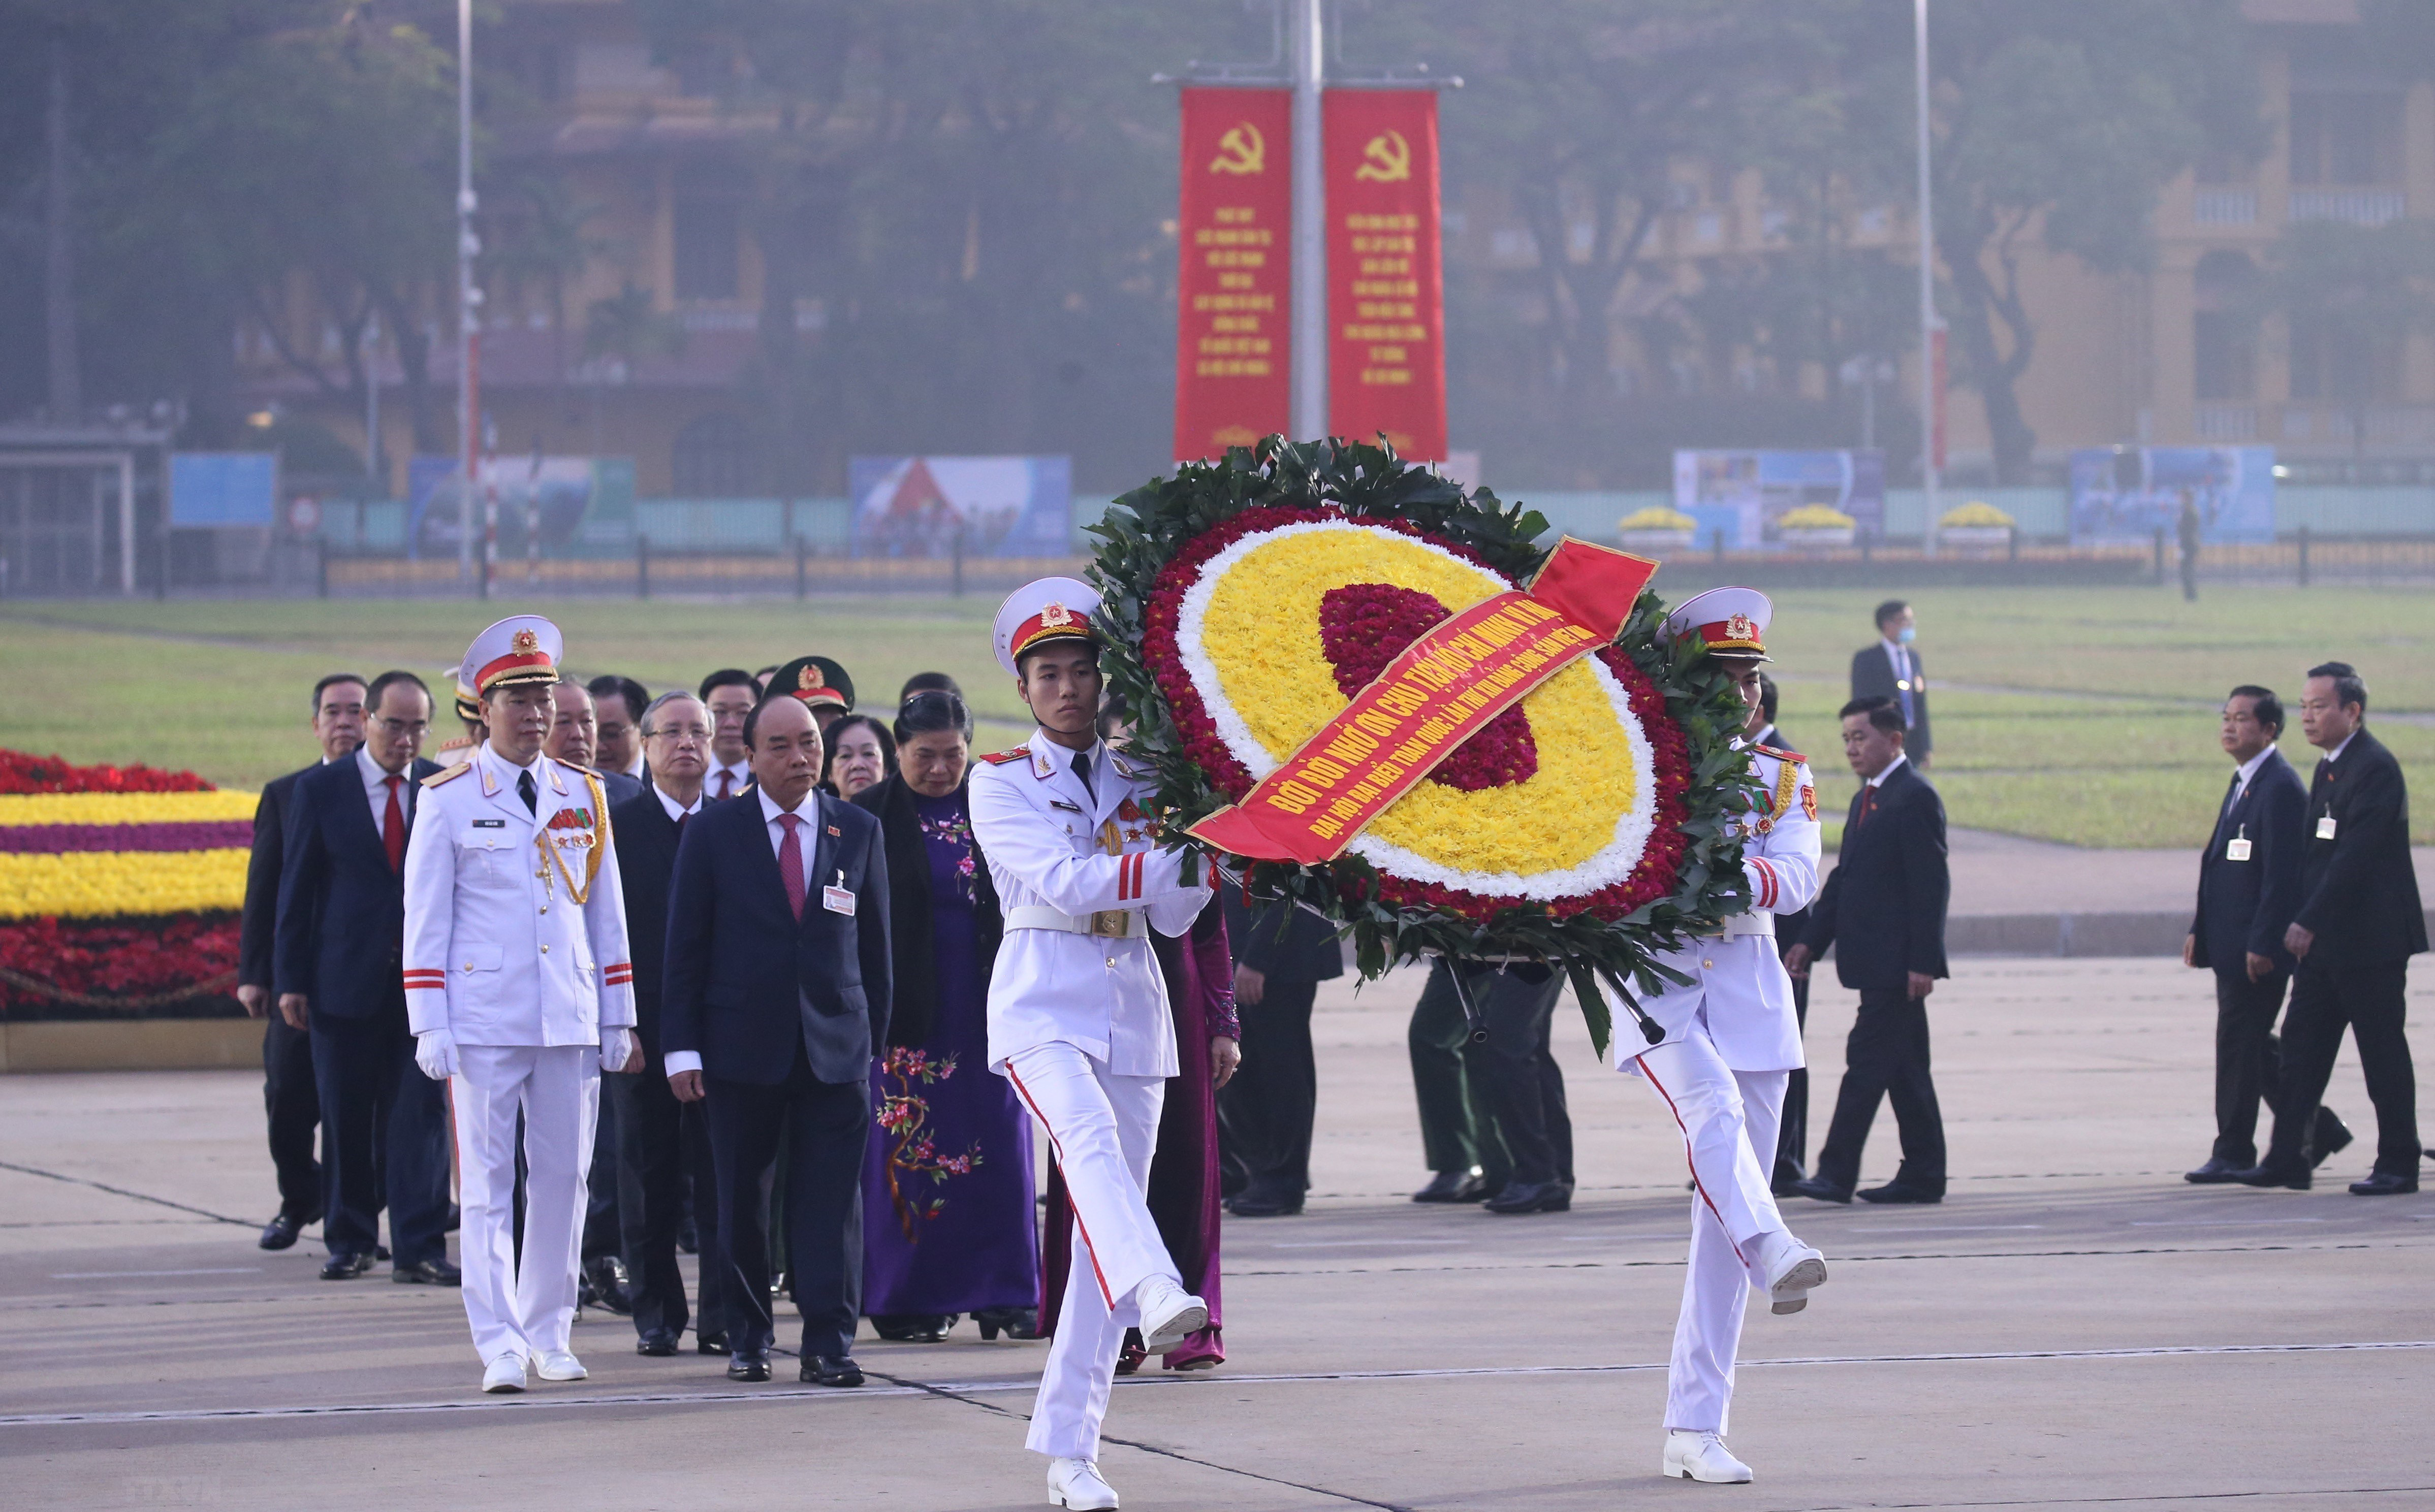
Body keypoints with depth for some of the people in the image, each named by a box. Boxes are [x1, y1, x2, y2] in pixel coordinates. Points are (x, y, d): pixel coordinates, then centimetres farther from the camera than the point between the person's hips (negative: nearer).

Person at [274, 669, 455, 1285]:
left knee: (419, 1114, -4)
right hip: (346, 978, 0)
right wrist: (292, 980, -2)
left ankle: (418, 1249, -4)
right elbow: (296, 888, 2)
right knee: (346, 1119, 7)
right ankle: (349, 1240, 18)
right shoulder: (320, 790, 1)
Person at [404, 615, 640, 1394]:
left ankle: (549, 1335, 17)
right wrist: (430, 1028, -7)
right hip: (484, 1023, -4)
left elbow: (607, 913, 13)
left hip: (571, 1022, 4)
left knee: (564, 1178, 6)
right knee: (486, 1184, -4)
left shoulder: (584, 797, 9)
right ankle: (500, 1346, -5)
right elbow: (425, 920, -1)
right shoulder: (447, 799, -1)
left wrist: (620, 1020, 10)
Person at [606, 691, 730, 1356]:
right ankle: (657, 1313, 13)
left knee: (723, 1178, -1)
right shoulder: (616, 826, 2)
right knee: (649, 1177, 5)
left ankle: (722, 1316, 2)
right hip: (644, 1024, -1)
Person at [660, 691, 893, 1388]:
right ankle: (748, 1338, 14)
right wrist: (681, 1047, -5)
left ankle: (829, 1343, -3)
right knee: (742, 1201, 4)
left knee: (832, 1200, -4)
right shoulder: (714, 833, 2)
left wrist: (875, 1039, 7)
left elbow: (874, 944, 12)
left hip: (835, 1046, 1)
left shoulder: (858, 832, 8)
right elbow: (685, 948, 1)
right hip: (742, 1046, -1)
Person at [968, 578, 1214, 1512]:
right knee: (1090, 1140, -34)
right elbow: (1060, 882, -13)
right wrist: (1171, 864, -21)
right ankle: (1157, 1300, -61)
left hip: (1134, 1011, 5)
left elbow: (1173, 917, 10)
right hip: (1042, 1005, -5)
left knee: (1107, 1229, 2)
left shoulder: (1140, 782, 13)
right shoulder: (1001, 783, 2)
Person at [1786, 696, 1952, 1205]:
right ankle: (1923, 1176, 14)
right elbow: (1844, 877, 21)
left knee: (1867, 1059, -11)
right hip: (1876, 962, 9)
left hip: (1897, 962, -9)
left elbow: (1932, 885, -16)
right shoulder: (1866, 799, 17)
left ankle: (1837, 1172, -12)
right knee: (1904, 1067, 11)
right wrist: (1811, 943, 14)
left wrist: (1923, 962, -20)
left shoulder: (1915, 798, -12)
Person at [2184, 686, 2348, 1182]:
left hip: (2258, 949, -10)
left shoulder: (2281, 788, -15)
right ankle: (2319, 1131, 22)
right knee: (2251, 1045, 13)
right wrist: (2199, 928, 16)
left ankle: (2233, 1155, 1)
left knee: (2240, 1044, -5)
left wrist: (2263, 945, -22)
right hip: (2231, 945, 10)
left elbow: (2282, 873, -20)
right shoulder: (2244, 783, 16)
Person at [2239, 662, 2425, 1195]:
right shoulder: (2329, 767, 14)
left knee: (2383, 1053, -2)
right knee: (2302, 1049, 6)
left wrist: (2309, 922, -23)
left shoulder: (2375, 768, -15)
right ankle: (2287, 1160, 7)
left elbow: (2356, 854, -22)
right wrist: (2304, 924, 13)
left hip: (2369, 941, -9)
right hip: (2325, 942, 9)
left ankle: (2399, 1165, 4)